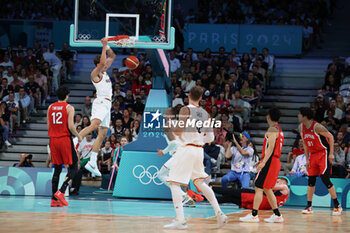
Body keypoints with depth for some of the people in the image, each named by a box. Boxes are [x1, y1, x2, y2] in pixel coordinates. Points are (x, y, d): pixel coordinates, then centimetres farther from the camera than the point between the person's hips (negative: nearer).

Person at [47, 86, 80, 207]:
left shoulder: (50, 107, 9)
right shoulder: (69, 107, -6)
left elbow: (48, 126, 9)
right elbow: (70, 126, -14)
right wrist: (78, 135, 3)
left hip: (53, 140, 5)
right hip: (65, 139, -5)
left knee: (57, 169, 10)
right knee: (73, 167, 4)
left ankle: (54, 199, 5)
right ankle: (61, 192, -13)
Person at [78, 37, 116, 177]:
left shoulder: (104, 72, 19)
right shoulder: (95, 74, -6)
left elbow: (112, 57, 28)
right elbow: (102, 62, -26)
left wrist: (107, 47, 12)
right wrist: (104, 46, -18)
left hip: (107, 104, 9)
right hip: (101, 102, -9)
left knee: (103, 134, 6)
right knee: (94, 125, -33)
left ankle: (92, 163, 6)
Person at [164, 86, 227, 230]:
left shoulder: (186, 110, -8)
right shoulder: (205, 114, 10)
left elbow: (178, 131, -14)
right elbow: (210, 138, 11)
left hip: (186, 148, -7)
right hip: (199, 150, 7)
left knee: (174, 183, -5)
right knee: (200, 183, 22)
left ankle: (180, 220, -14)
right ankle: (219, 214, 18)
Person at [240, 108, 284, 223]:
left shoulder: (272, 129, -11)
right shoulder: (279, 130, 19)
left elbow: (271, 147, -22)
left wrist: (263, 162, -27)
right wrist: (263, 161, 27)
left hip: (270, 162, -10)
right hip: (275, 162, 10)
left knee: (259, 188, -9)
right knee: (267, 189, 15)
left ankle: (254, 215, -12)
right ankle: (277, 215, 13)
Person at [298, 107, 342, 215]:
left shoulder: (317, 127, -20)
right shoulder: (301, 128, 2)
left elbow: (331, 137, -15)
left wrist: (331, 154, -18)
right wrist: (307, 159, 9)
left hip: (324, 153, -7)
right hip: (313, 155, 7)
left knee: (325, 179, -13)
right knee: (311, 180, 5)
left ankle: (337, 206, -4)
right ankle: (309, 206, 12)